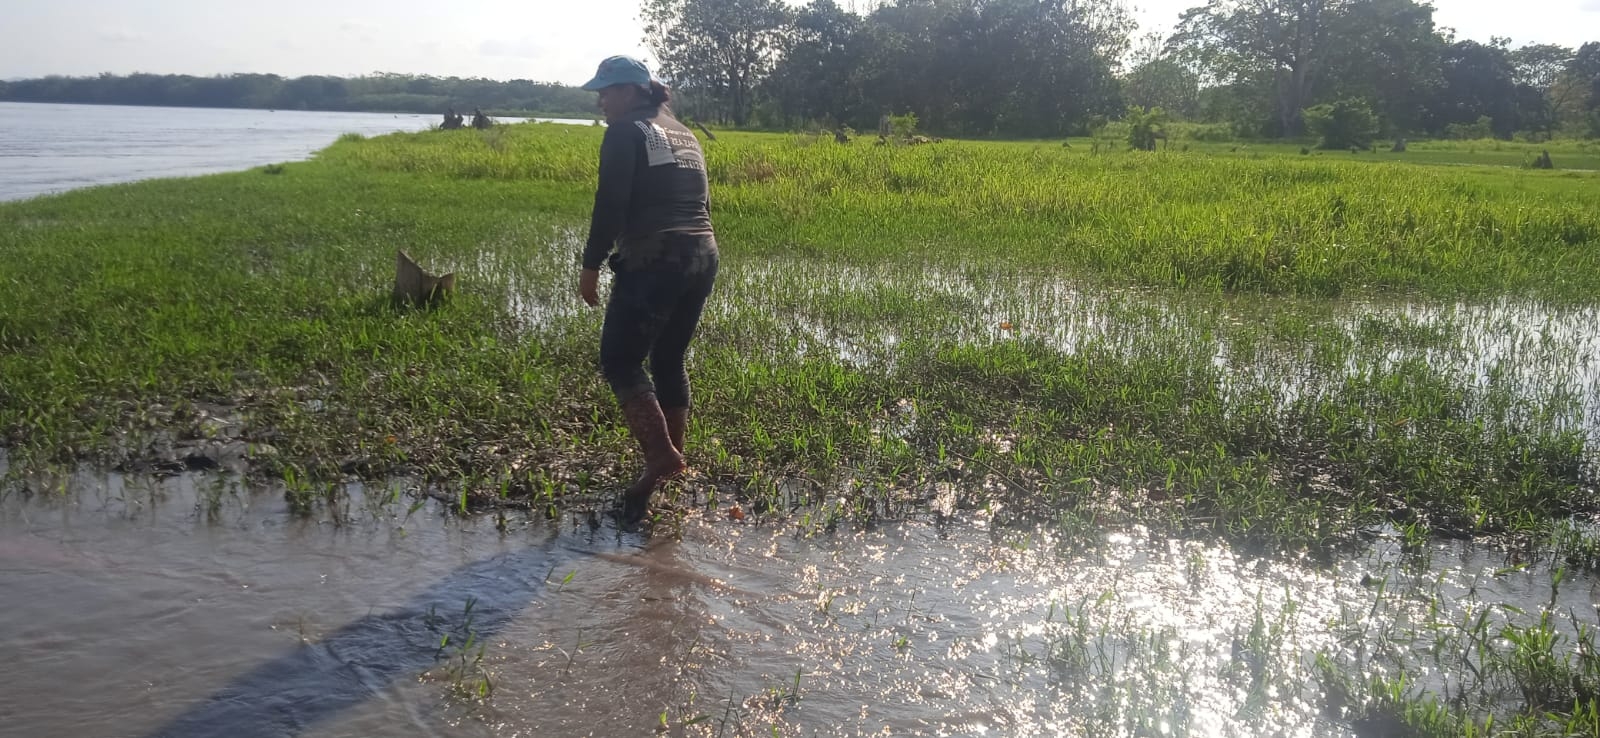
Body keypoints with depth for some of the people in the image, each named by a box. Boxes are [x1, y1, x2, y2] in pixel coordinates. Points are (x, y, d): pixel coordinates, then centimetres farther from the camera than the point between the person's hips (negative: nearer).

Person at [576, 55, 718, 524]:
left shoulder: (626, 132, -5)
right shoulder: (684, 135, 20)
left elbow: (610, 204, -12)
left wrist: (591, 265, -7)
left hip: (652, 262, -8)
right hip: (702, 257, 9)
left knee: (620, 361, -5)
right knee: (669, 361, 16)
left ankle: (661, 456, -15)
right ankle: (673, 457, 21)